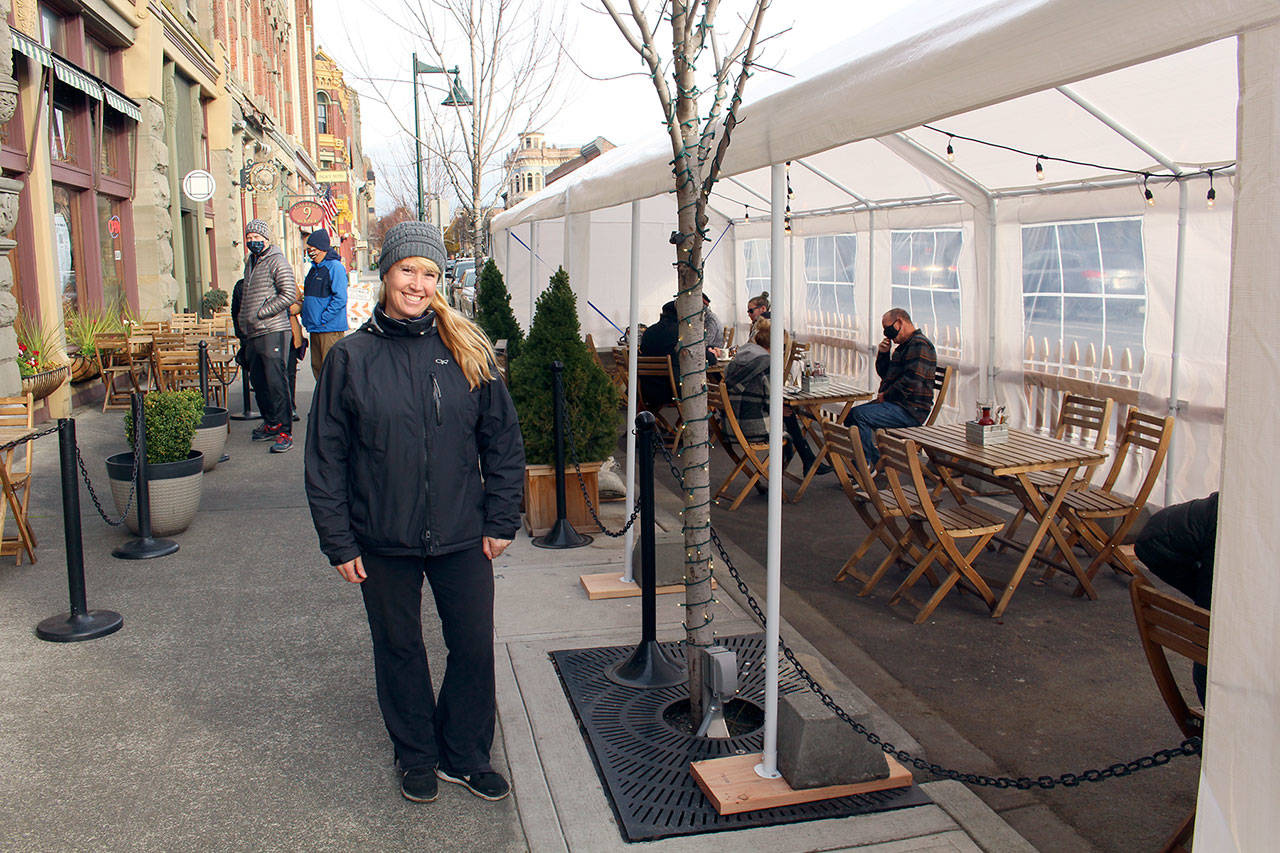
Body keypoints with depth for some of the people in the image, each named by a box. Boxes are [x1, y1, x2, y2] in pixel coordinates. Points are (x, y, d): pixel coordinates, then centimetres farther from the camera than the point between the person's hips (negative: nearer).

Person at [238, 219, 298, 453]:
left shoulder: (276, 261, -6)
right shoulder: (250, 262, 20)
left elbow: (289, 295, -17)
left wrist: (260, 313, -15)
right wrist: (243, 320, 17)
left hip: (274, 331, -9)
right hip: (254, 334, 9)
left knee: (276, 381, -12)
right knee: (258, 380, 13)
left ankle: (285, 432, -10)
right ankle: (271, 424, 25)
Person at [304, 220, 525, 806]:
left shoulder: (467, 351, -2)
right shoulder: (351, 357, -5)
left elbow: (503, 441, 3)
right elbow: (325, 457, -2)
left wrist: (500, 521, 0)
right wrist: (338, 542, -4)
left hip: (462, 537, 1)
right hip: (383, 542, 0)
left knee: (474, 647, 9)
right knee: (399, 650, 15)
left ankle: (465, 756, 32)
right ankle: (417, 758, 36)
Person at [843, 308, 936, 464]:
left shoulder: (919, 344, -14)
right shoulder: (904, 345, 20)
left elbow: (912, 381, -25)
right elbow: (885, 374, 25)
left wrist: (886, 395, -15)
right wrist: (883, 354, 8)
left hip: (911, 410, -11)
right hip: (895, 403, 11)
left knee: (860, 415, -25)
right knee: (850, 415, 9)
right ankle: (878, 463, 6)